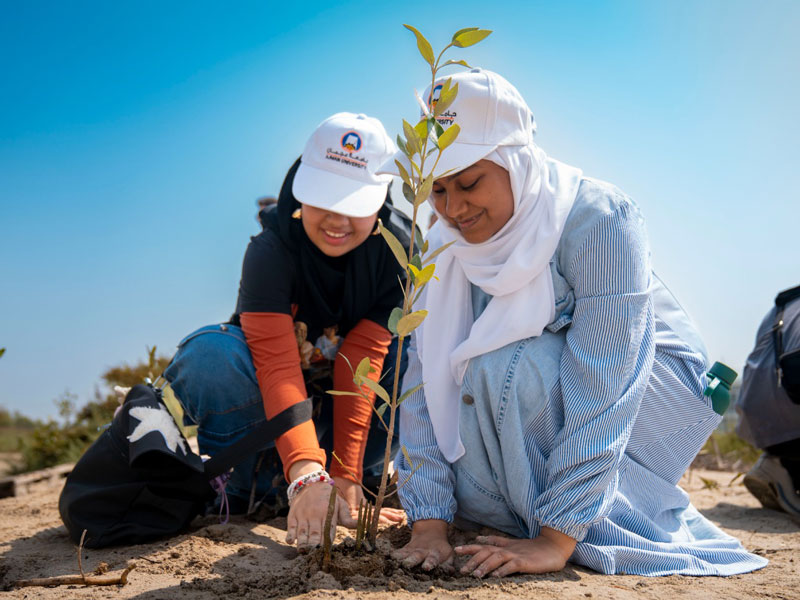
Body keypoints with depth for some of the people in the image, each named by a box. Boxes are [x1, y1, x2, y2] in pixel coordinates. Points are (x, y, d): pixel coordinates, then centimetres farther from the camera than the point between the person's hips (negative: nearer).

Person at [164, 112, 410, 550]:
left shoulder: (398, 249, -20)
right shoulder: (271, 251, -27)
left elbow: (363, 363, -25)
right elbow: (278, 367, -39)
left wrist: (344, 480, -32)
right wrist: (307, 478, -53)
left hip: (342, 407, 3)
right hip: (272, 406, -3)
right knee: (213, 354, -34)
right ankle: (240, 490, -11)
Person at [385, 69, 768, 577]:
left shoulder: (599, 219, -30)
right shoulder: (447, 246, -12)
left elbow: (601, 388, -34)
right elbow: (426, 374, -15)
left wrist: (555, 540, -36)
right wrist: (429, 524, -23)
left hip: (656, 384, -6)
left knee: (507, 370, -32)